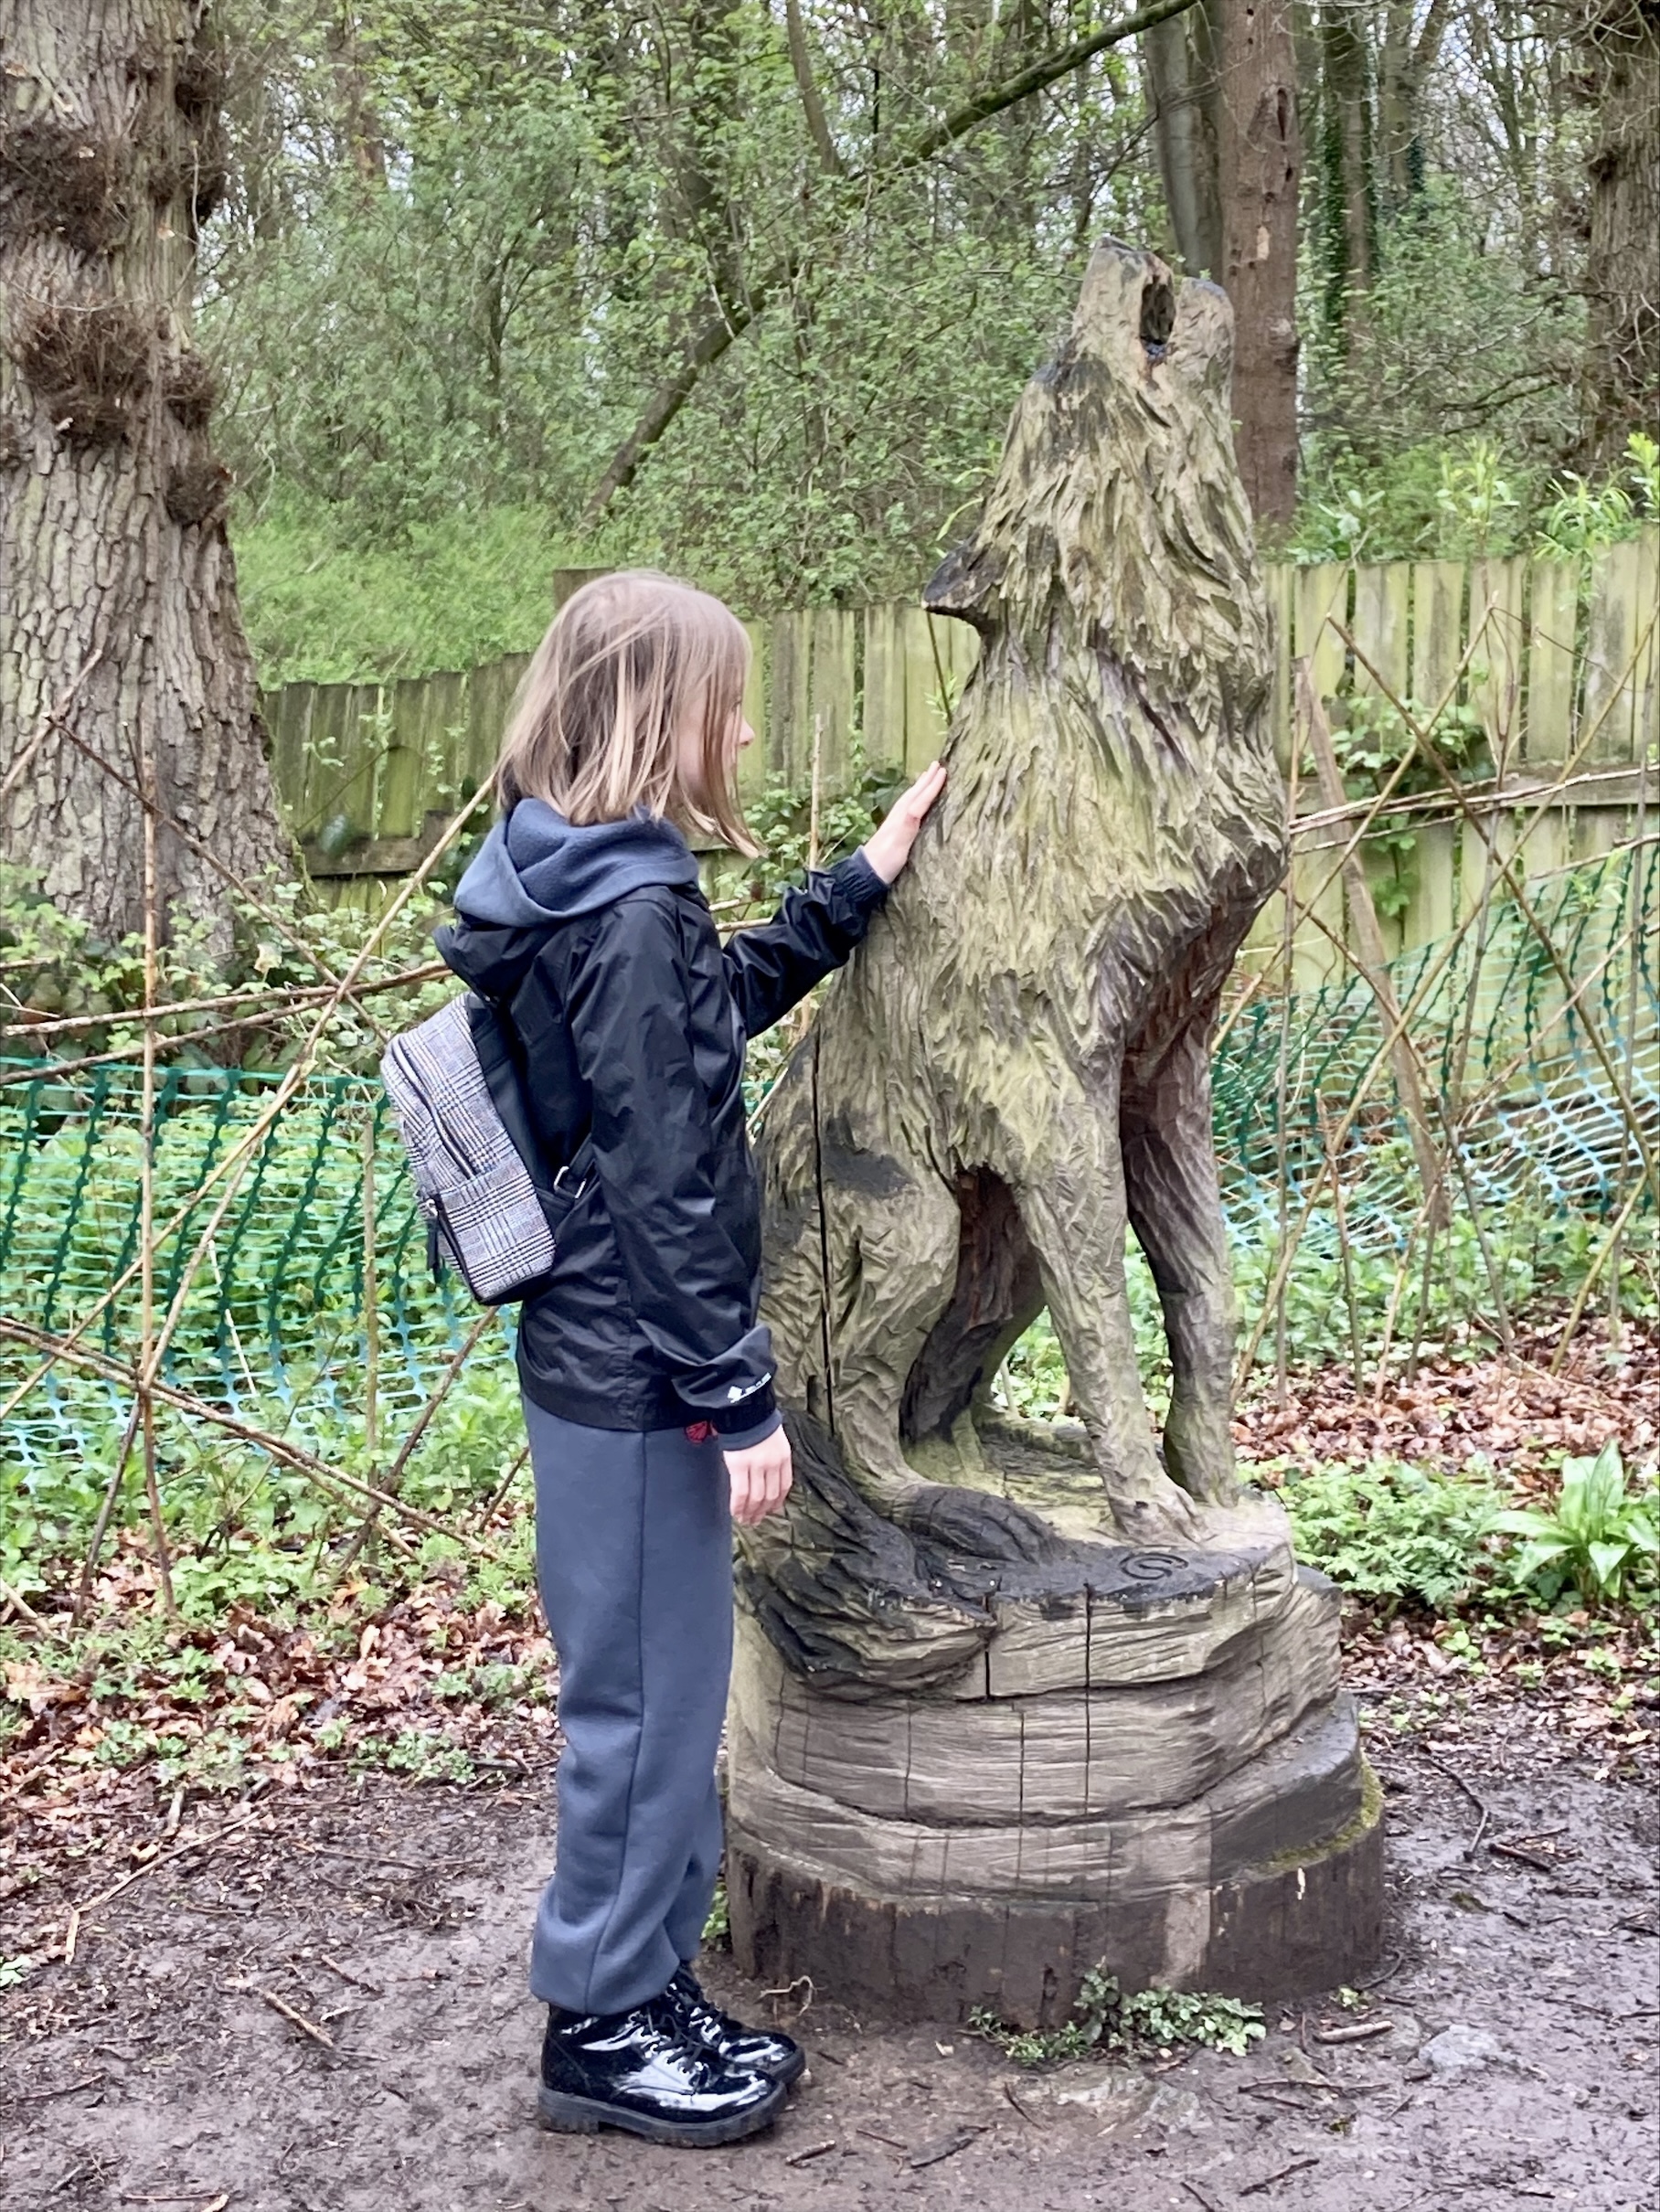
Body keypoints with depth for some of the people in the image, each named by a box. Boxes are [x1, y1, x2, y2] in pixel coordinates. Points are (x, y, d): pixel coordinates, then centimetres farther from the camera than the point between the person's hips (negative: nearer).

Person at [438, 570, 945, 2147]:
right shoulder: (631, 912, -21)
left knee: (660, 1692, 19)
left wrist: (861, 883, 23)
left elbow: (722, 1003, 25)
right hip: (634, 1374, -10)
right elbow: (664, 1188, -23)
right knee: (647, 1696, 4)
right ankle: (600, 2027, 21)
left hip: (604, 1356, 10)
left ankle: (650, 1986, 33)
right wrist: (742, 1402, -18)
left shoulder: (582, 886, 8)